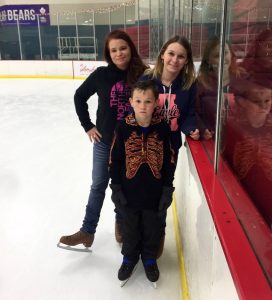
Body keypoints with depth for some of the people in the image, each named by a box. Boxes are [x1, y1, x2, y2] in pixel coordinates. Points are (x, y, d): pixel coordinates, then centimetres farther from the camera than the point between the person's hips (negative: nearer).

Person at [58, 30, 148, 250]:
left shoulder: (143, 75, -11)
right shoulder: (101, 75, -8)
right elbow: (80, 97, 4)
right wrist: (88, 126, 1)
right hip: (104, 141, 1)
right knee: (98, 186, 12)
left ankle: (121, 224, 39)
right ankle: (87, 231, 25)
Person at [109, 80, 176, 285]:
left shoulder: (162, 128, -10)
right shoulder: (124, 128, -11)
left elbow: (169, 162, -4)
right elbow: (115, 160, -4)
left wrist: (167, 190, -3)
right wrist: (116, 188, -4)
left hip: (154, 192, 0)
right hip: (129, 191, 0)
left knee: (152, 228, 18)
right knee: (130, 227, 18)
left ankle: (149, 258, 42)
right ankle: (130, 257, 42)